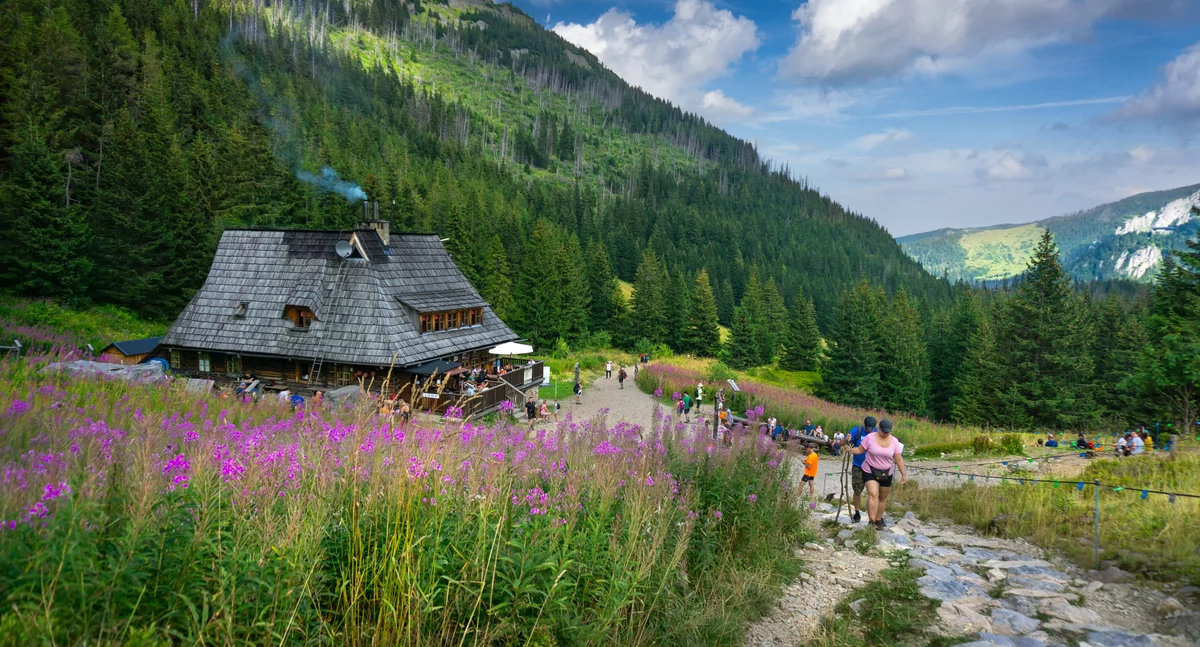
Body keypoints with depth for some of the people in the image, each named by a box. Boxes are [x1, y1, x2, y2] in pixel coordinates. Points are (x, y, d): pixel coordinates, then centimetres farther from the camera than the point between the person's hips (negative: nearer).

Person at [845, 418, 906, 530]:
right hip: (870, 471, -3)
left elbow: (899, 459, -1)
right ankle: (871, 522, -24)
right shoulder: (870, 437, -11)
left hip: (886, 473, 3)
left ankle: (878, 520, 28)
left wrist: (904, 474, -2)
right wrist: (850, 449, -24)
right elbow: (860, 450, -4)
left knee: (883, 498, 12)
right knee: (873, 494, -20)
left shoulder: (894, 441, -5)